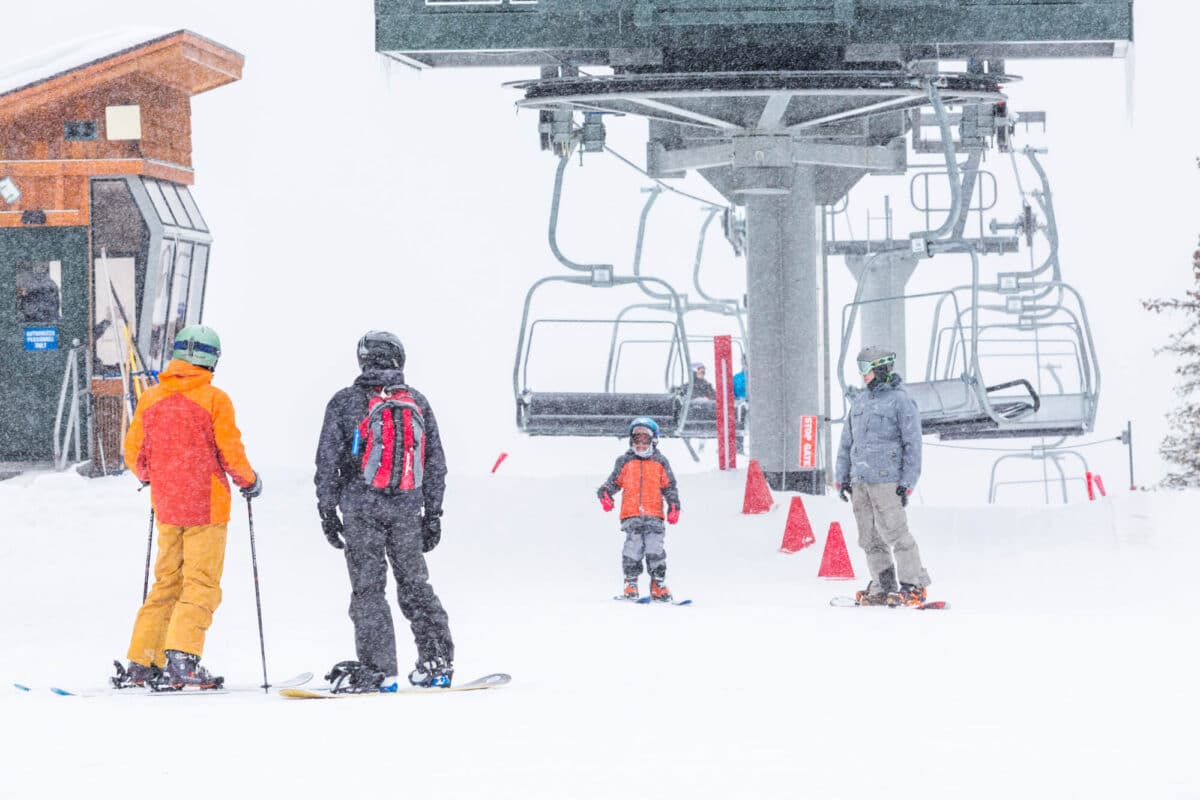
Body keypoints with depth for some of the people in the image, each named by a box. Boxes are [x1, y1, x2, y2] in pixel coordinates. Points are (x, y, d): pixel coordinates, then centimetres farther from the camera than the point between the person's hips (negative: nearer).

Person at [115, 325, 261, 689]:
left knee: (167, 583, 14)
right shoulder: (214, 399, -9)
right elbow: (231, 453, -9)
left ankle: (140, 664, 10)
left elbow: (133, 453, 8)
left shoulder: (150, 398, 3)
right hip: (207, 505, -5)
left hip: (166, 507, 5)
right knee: (201, 584, -2)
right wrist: (249, 481, 10)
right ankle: (181, 659, -17)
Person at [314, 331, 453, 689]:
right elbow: (435, 462, 10)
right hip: (407, 509, 3)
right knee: (415, 584, 13)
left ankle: (378, 670, -5)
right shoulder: (417, 402, 7)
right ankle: (438, 661, 11)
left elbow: (328, 461, -3)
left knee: (368, 588, 0)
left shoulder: (345, 402, -1)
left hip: (361, 507, -3)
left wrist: (327, 510, 3)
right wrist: (433, 514, 15)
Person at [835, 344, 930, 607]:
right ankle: (883, 587, 12)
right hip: (860, 482, 7)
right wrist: (843, 476, 16)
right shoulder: (859, 402, 17)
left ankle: (913, 587, -6)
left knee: (894, 533, -11)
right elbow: (847, 442, 22)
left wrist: (908, 482, -11)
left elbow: (913, 444, -6)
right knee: (870, 538, 6)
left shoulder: (900, 401, -4)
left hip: (886, 480, -7)